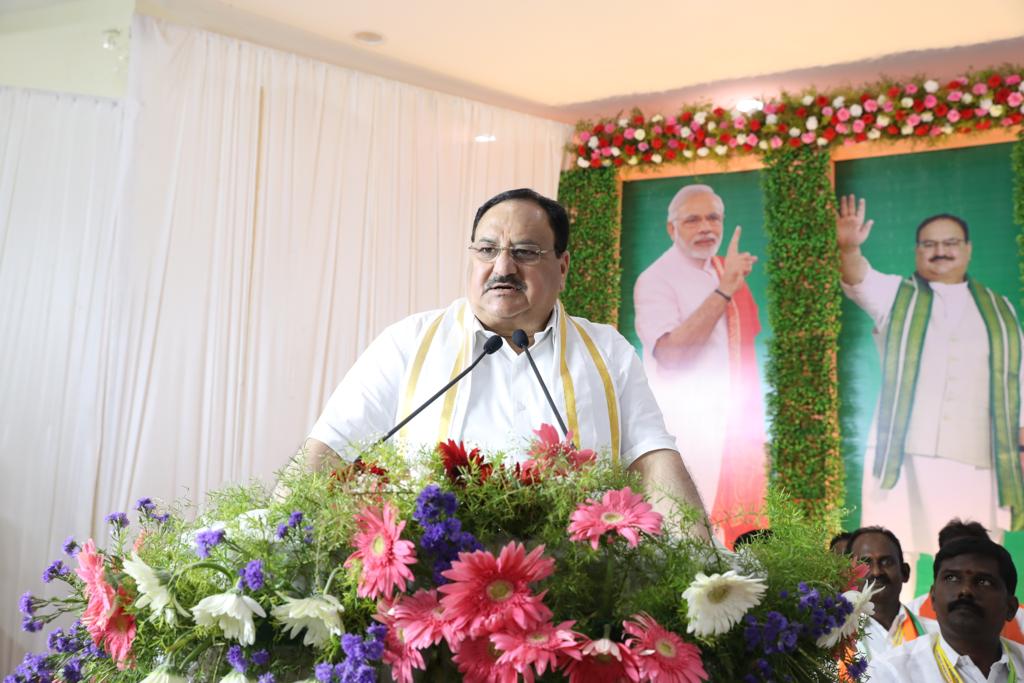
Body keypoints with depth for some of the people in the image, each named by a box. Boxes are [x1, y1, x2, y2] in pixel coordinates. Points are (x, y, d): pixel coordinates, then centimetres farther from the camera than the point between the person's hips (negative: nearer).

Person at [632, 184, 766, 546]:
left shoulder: (728, 269, 9)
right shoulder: (655, 280, -13)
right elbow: (670, 353, -27)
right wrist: (724, 291, -30)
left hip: (737, 427, 7)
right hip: (687, 432, -7)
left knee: (743, 531, 13)